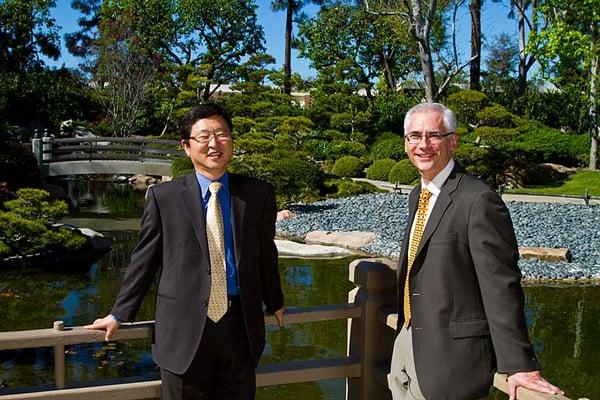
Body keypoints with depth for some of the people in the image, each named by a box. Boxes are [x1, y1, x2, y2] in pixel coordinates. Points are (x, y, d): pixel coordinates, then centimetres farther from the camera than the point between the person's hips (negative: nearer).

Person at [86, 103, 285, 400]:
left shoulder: (259, 194, 4)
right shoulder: (163, 197, -1)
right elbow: (144, 259, 4)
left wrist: (274, 304, 23)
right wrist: (119, 314, 8)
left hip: (242, 328, 2)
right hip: (184, 330, -2)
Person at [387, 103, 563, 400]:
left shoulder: (478, 200, -19)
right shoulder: (417, 196, 9)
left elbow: (501, 287, -21)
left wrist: (519, 365, -22)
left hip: (449, 356, -8)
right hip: (405, 343, 8)